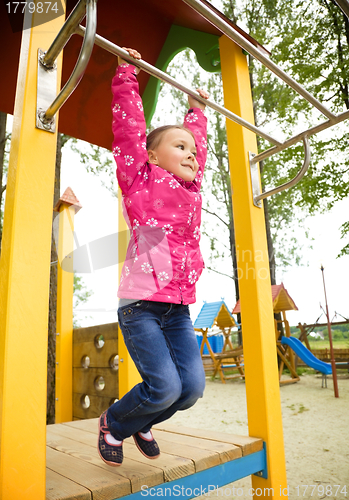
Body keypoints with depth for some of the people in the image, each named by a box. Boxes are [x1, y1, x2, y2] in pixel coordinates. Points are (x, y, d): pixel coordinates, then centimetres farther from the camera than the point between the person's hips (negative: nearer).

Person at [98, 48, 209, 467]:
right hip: (141, 304, -6)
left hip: (178, 309, 6)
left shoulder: (191, 189, 15)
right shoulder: (140, 181, 0)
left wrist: (197, 110, 41)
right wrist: (126, 73, 7)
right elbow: (128, 124, 0)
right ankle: (113, 423, 22)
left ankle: (142, 424, 31)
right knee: (165, 387, -13)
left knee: (192, 387, -2)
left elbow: (198, 142, 31)